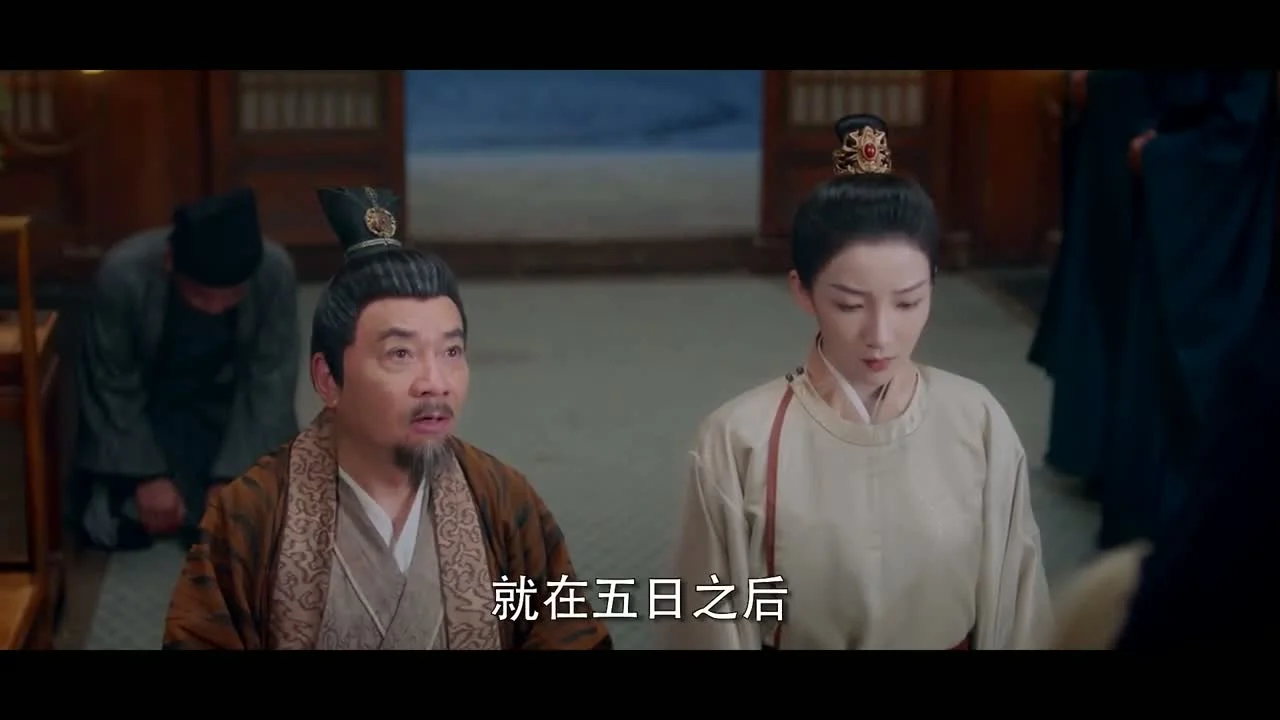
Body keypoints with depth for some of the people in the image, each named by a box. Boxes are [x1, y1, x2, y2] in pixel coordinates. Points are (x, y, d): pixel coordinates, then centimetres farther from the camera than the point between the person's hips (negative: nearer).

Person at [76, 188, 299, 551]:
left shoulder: (275, 271, -27)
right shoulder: (123, 274, -30)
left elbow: (270, 381, -18)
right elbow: (111, 387, -17)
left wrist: (232, 475, -23)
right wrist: (148, 475, -21)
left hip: (229, 409, 1)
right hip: (143, 409, -1)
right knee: (115, 529, -15)